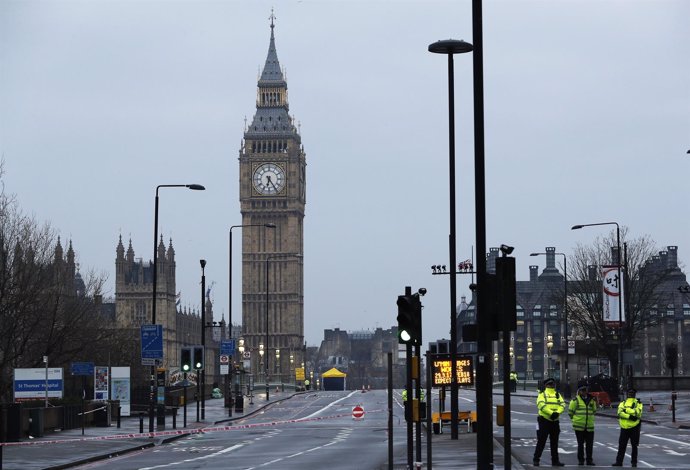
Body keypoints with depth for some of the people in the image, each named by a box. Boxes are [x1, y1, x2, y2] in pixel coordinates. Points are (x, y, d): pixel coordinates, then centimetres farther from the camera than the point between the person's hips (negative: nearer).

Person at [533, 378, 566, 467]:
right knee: (541, 441, -5)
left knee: (554, 442, 11)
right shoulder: (542, 394, -1)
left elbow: (562, 404, 2)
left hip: (555, 421, 5)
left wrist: (557, 412, -17)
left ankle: (555, 460, 17)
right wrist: (551, 413, -24)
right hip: (544, 420, -5)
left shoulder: (558, 394, 15)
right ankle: (536, 459, 3)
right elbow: (541, 405, -17)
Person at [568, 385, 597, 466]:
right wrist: (574, 419, 7)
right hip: (579, 426, -3)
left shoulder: (592, 400, 8)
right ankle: (580, 460, 11)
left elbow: (594, 411, 21)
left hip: (590, 426, 3)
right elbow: (570, 411, 2)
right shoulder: (576, 400, -5)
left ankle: (589, 460, 14)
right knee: (580, 444, 4)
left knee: (590, 444, 5)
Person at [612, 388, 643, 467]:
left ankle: (634, 462, 13)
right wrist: (630, 416, -21)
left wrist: (626, 410, -16)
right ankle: (619, 461, 8)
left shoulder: (638, 403, 4)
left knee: (634, 446, 5)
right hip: (624, 427, 2)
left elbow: (637, 413, -14)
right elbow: (620, 413, -7)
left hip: (634, 427, -2)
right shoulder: (622, 403, 11)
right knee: (621, 445, 3)